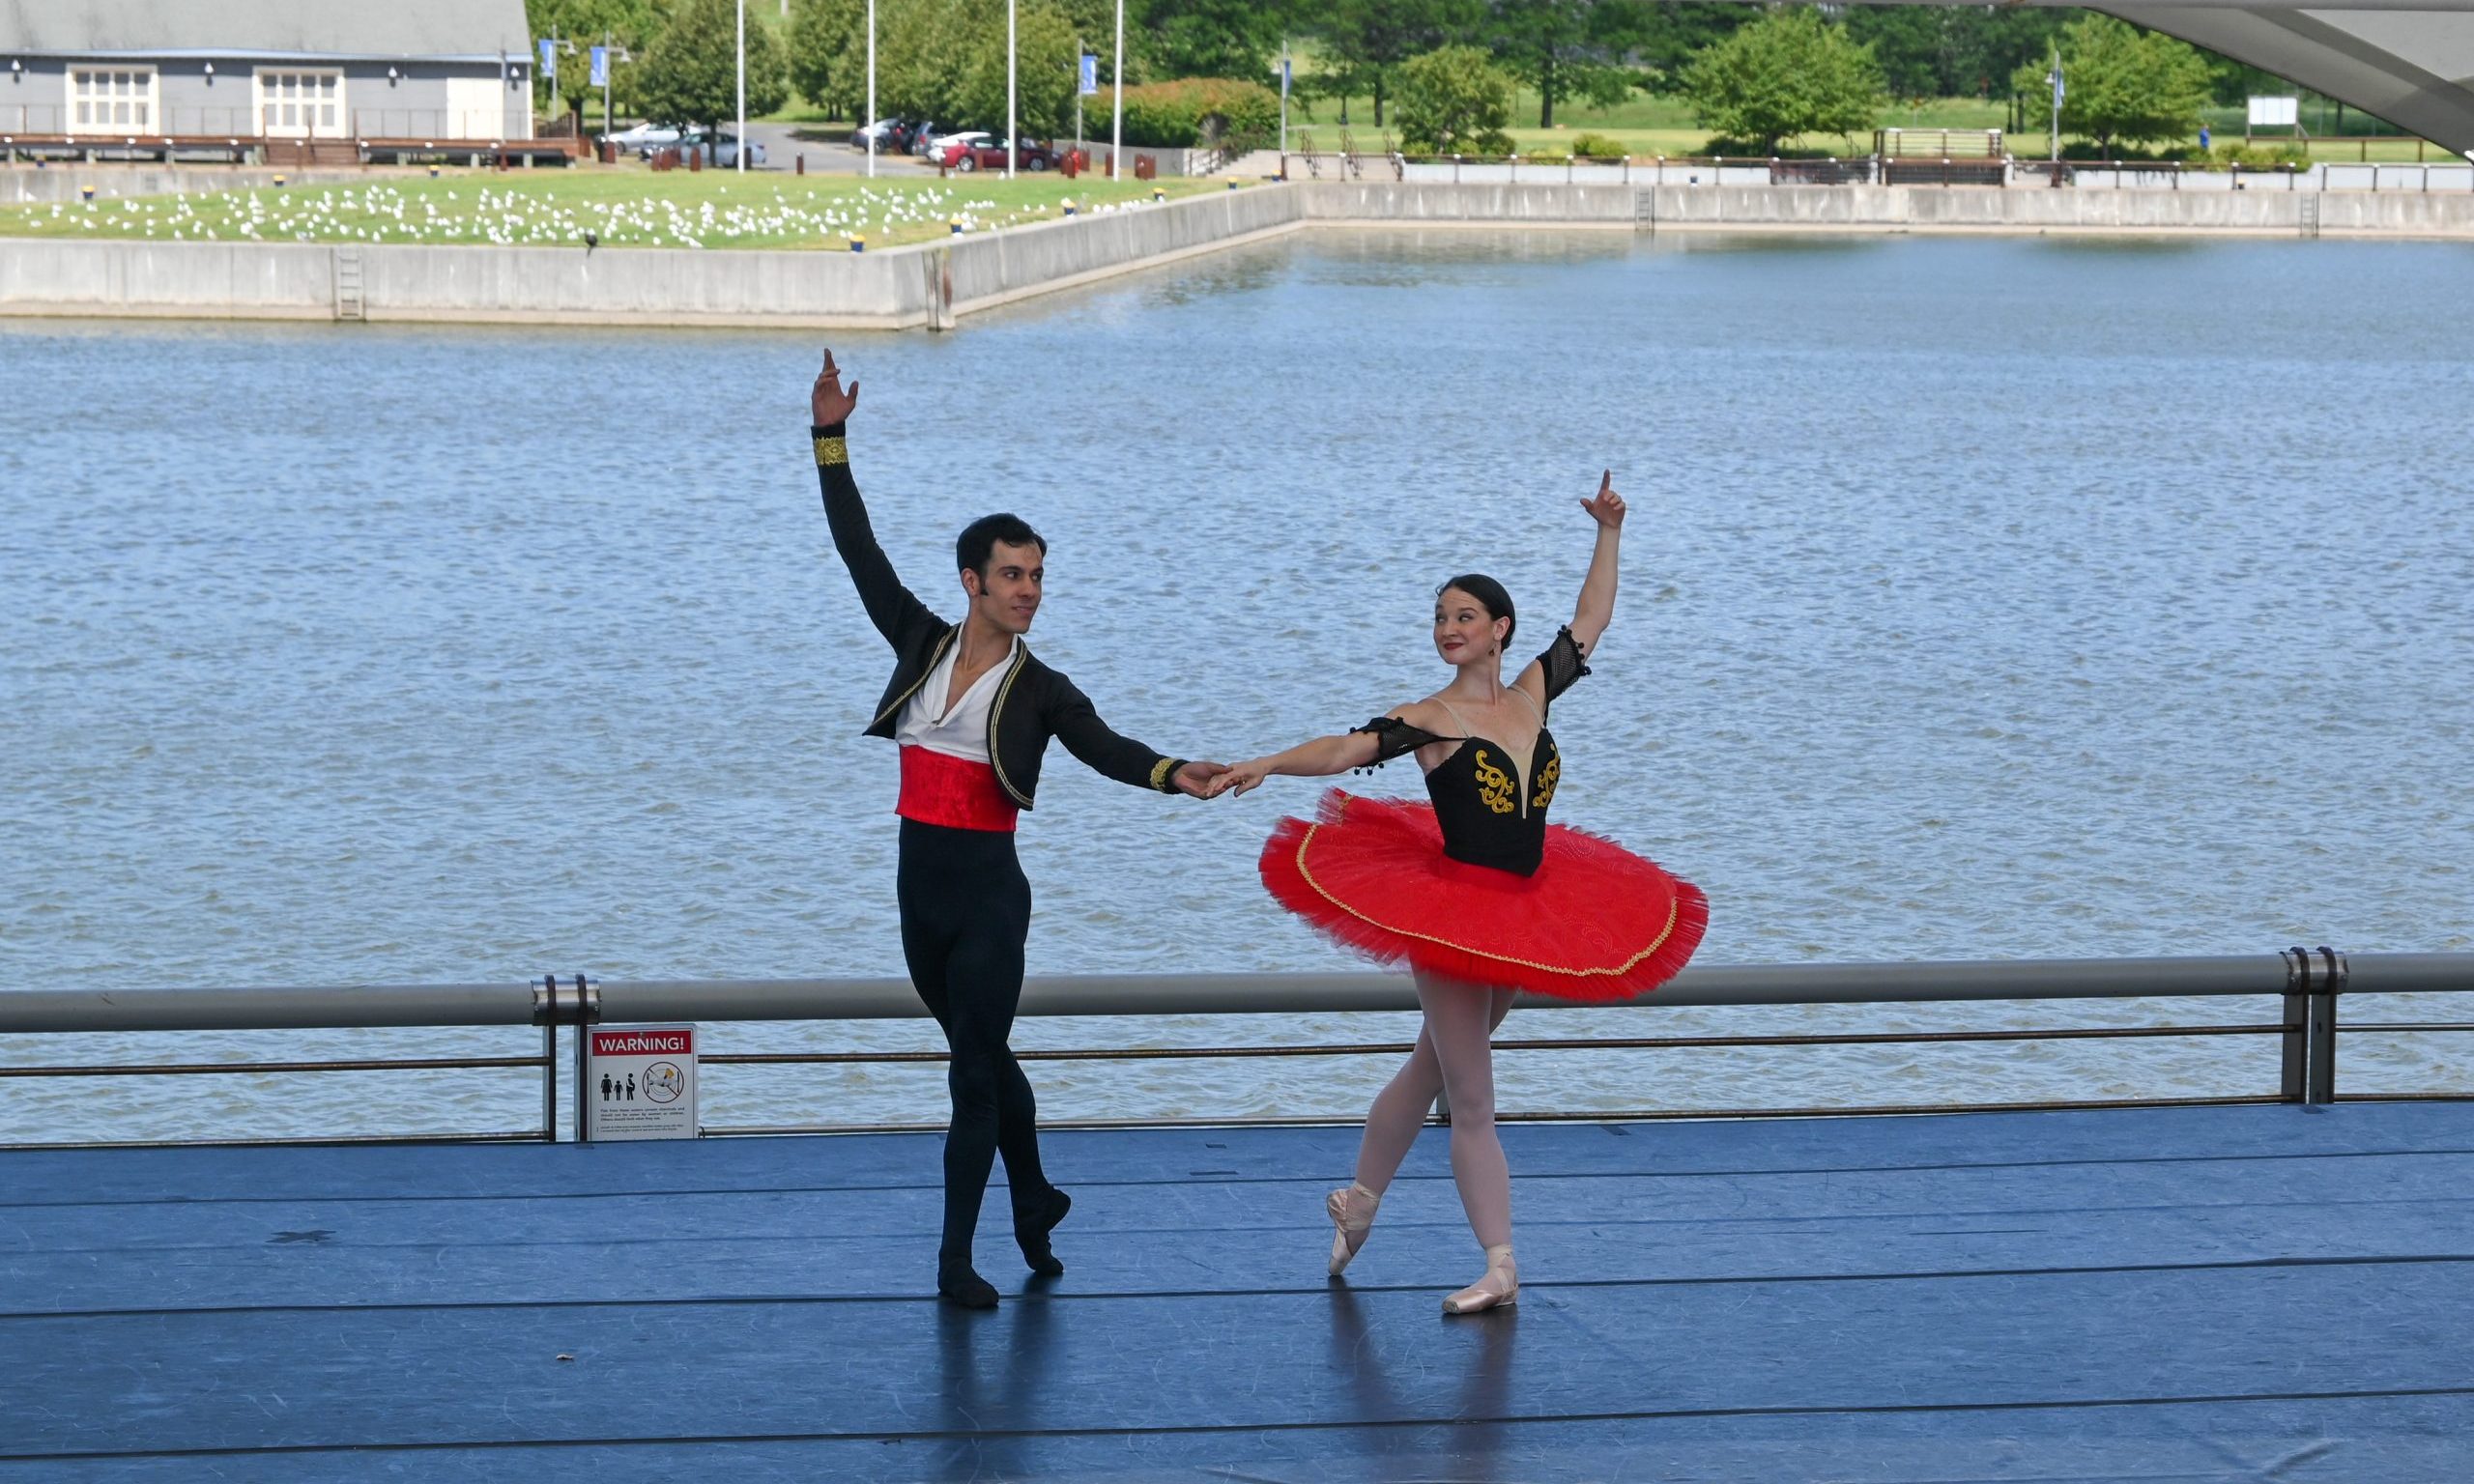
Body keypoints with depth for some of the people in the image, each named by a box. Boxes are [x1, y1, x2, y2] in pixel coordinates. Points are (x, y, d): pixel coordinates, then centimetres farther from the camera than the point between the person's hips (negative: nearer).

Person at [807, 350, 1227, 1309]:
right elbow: (859, 550, 4)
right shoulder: (922, 644, 4)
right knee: (984, 1057, 18)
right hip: (919, 887, 4)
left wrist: (1173, 774, -39)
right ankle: (1034, 1200, 37)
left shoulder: (1040, 690, -4)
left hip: (988, 893, -4)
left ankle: (957, 1257, 3)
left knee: (974, 1069, -3)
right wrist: (831, 440, 0)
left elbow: (1105, 749, -19)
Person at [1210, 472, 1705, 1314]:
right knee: (1471, 1102, -2)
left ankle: (1359, 1201, 36)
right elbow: (1343, 751, -23)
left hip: (1524, 913, 6)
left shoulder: (1532, 696, 5)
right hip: (1454, 915, -6)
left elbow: (1590, 621, 16)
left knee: (1435, 1069, 19)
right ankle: (1500, 1269, 2)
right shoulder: (1427, 721, -10)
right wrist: (1265, 765, -40)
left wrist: (1609, 535, 12)